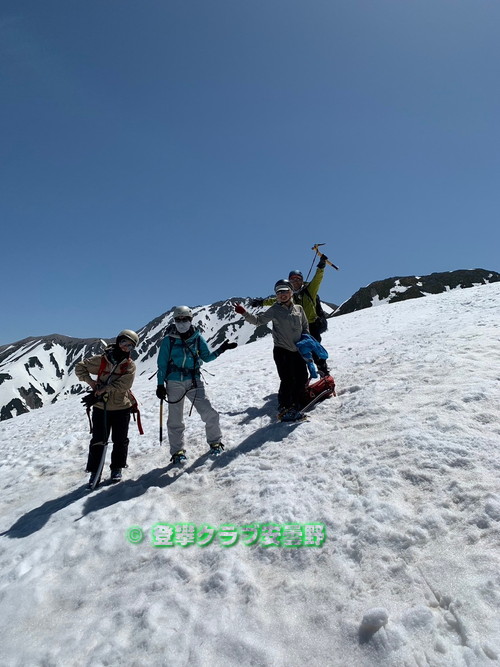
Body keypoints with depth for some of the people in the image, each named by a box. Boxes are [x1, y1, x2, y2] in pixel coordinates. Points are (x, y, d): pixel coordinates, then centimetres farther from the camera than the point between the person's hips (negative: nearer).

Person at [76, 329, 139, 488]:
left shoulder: (130, 366, -5)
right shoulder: (101, 360, -2)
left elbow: (123, 384, -18)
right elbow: (80, 367, 6)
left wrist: (104, 389, -20)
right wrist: (90, 381, -6)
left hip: (121, 407, 0)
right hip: (101, 407, 1)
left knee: (120, 440, 8)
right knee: (98, 440, 7)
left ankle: (117, 468, 24)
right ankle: (95, 470, 19)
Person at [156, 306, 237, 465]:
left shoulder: (197, 338, 5)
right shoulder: (168, 340, 0)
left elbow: (206, 357, 10)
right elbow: (162, 364, 2)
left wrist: (221, 349, -5)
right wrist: (160, 385, -2)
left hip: (194, 381, 1)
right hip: (174, 383, -1)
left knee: (209, 413, -7)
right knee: (175, 420, 5)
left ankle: (215, 441, 16)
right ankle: (178, 451, 21)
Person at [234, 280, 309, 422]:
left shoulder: (299, 309, 8)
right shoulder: (275, 310, -3)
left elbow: (305, 327, 16)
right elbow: (258, 320, -6)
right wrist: (244, 313, -18)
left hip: (298, 350, 5)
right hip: (282, 351, -5)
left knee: (302, 379, 8)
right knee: (287, 381, -8)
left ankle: (299, 405, 27)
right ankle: (284, 409, 7)